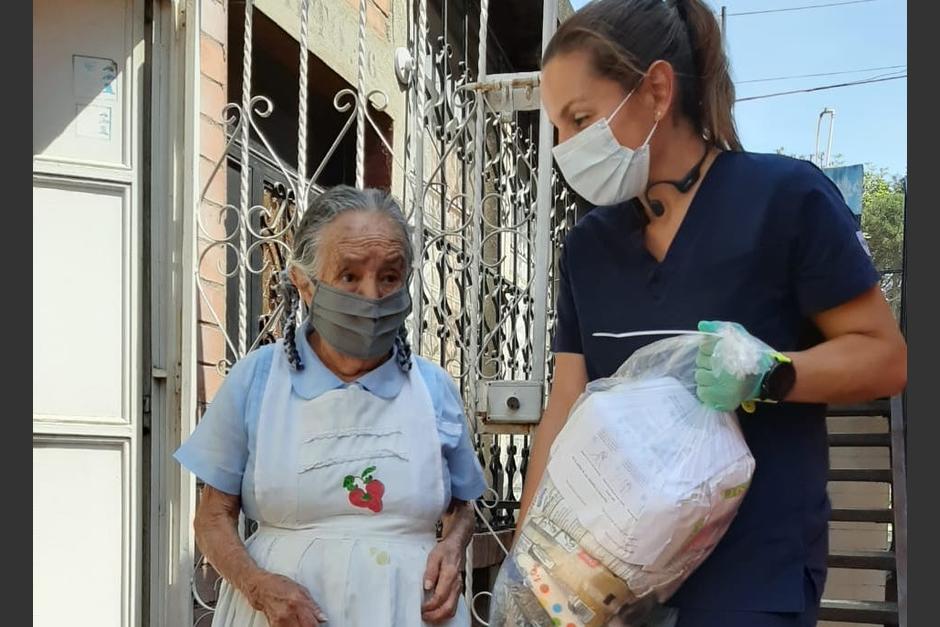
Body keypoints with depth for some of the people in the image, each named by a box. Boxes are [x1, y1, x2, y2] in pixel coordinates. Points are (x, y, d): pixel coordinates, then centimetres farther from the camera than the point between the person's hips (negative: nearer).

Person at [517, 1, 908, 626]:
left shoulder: (785, 197, -9)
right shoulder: (588, 245, 7)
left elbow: (885, 357, -6)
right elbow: (567, 406, 6)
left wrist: (770, 372, -24)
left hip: (752, 568, -5)